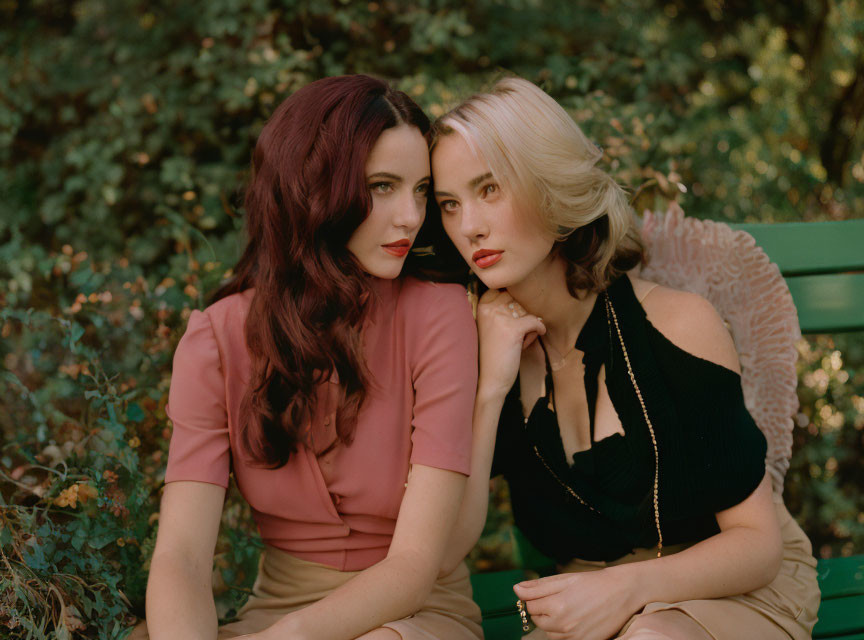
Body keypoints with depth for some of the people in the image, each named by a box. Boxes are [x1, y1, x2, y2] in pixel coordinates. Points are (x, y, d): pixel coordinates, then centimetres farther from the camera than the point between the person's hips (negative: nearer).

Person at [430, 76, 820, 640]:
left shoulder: (676, 323, -15)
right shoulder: (479, 342, -6)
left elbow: (758, 540, -12)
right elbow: (444, 549, -15)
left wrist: (629, 584, -29)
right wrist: (490, 389, -23)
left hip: (735, 589, -2)